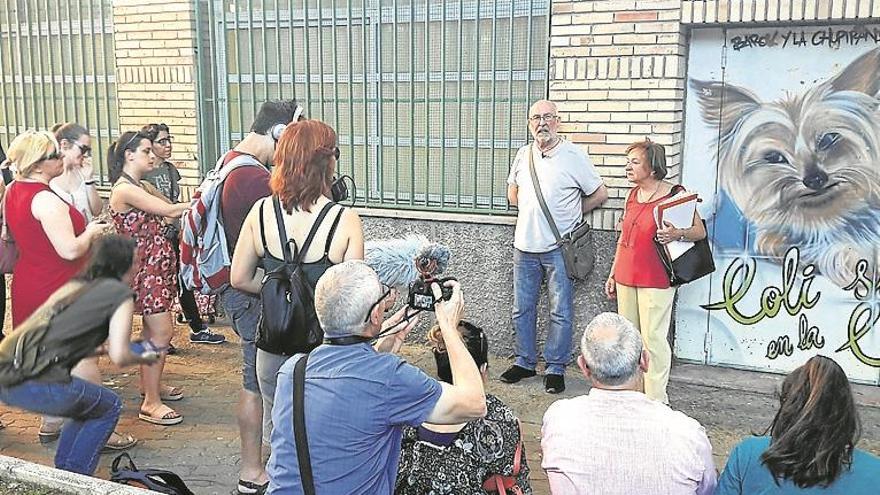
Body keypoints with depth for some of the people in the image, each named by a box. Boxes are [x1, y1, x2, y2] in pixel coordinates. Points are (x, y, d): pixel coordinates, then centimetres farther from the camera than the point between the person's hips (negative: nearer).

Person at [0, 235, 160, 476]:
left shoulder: (73, 285, 23)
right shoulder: (119, 292, 3)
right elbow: (119, 357, -4)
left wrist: (101, 348, 37)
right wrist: (143, 358, 17)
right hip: (37, 385, -8)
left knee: (88, 404, 29)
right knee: (109, 407, 18)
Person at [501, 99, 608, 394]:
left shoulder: (574, 156, -6)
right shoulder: (523, 155, 9)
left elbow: (599, 194, 0)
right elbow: (512, 194, 22)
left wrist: (571, 213, 5)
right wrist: (533, 210, 10)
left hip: (559, 248, -5)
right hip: (525, 246, 5)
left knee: (560, 312, 2)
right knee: (522, 309, 12)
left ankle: (555, 368, 14)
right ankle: (525, 362, 26)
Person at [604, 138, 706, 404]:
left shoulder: (674, 195, -8)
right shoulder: (633, 195, 13)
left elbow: (700, 231, -6)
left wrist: (677, 234, -27)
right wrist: (613, 274, 20)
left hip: (656, 280, -7)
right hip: (626, 278, 7)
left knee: (653, 338, -4)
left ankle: (657, 400, 6)